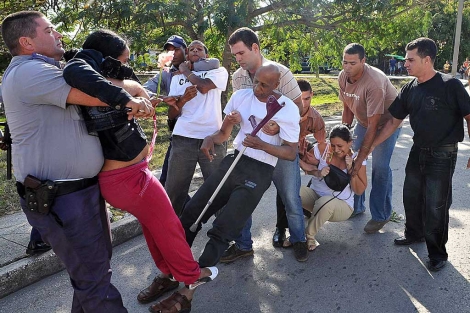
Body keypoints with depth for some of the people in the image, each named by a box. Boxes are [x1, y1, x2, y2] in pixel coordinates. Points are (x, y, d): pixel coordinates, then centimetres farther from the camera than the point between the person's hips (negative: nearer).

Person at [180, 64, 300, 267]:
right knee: (192, 212, 4)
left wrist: (262, 145, -24)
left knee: (222, 230, -9)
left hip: (260, 172, -5)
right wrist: (211, 138, -11)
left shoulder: (288, 109, -10)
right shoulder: (240, 96, 4)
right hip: (234, 161, 6)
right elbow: (224, 134, 13)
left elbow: (291, 152, -8)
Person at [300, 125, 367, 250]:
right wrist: (317, 173, -22)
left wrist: (351, 170, -19)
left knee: (326, 203, -39)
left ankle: (309, 235, -11)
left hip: (342, 205, -1)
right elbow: (303, 164, -3)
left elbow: (359, 191, -6)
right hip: (315, 195, 2)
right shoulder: (322, 149, -9)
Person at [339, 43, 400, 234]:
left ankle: (381, 215, 4)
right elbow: (347, 108, -1)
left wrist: (361, 158, -35)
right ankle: (356, 206, 18)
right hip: (363, 121, 7)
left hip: (387, 121, -6)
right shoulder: (343, 77, -14)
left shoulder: (374, 82, -35)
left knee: (380, 167, -13)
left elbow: (373, 125, -35)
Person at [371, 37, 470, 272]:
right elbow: (393, 122, 7)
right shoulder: (409, 89, 1)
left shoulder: (450, 85, -16)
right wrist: (370, 147, 5)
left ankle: (437, 253, 19)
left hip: (443, 155, -6)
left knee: (435, 206, 0)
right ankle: (414, 233, 40)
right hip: (418, 151, 6)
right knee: (411, 197, 17)